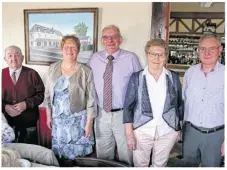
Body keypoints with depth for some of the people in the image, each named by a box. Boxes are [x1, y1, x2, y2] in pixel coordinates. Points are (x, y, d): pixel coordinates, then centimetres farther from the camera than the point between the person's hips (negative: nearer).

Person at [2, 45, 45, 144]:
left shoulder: (32, 74, -3)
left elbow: (41, 94, -4)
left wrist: (26, 104, -18)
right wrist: (5, 106, -14)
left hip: (28, 122, -1)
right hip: (7, 122, 2)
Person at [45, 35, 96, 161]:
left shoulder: (86, 71, -9)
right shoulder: (53, 68, 1)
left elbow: (91, 99, -8)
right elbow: (48, 94, 8)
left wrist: (89, 122, -8)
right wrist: (49, 115, 8)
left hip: (78, 120, -3)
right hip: (58, 119, 3)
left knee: (78, 154, 7)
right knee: (60, 153, 15)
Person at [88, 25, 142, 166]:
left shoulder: (131, 58, -7)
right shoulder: (94, 59, 4)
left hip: (124, 115, -3)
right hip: (101, 114, 3)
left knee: (126, 155, 14)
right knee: (102, 154, 19)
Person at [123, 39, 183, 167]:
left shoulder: (174, 77, -1)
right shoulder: (136, 77, -6)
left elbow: (179, 104, 7)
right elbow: (128, 106, -5)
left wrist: (179, 129, 10)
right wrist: (129, 133, -7)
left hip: (168, 132, 1)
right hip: (141, 131, -1)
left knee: (160, 165, 17)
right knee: (140, 165, 13)